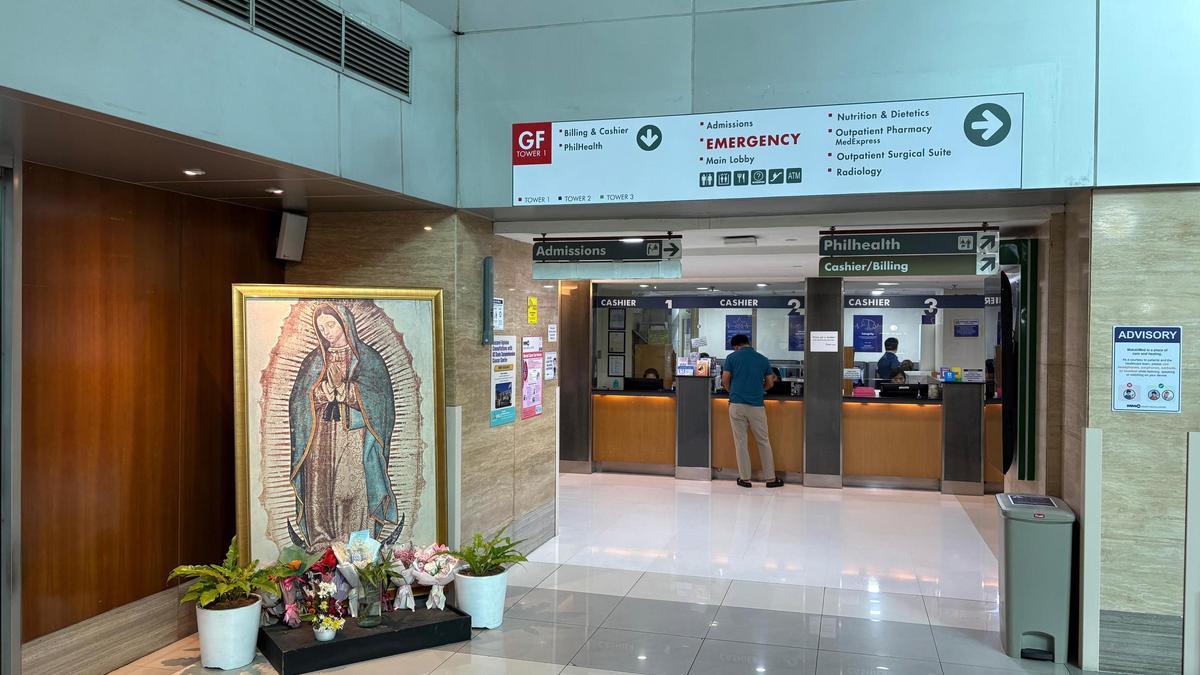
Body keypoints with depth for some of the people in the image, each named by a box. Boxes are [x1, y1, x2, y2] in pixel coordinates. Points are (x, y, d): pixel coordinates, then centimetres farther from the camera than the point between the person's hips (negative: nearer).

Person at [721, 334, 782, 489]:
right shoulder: (763, 359, 8)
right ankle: (771, 478, 12)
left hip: (737, 404, -1)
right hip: (757, 405, 1)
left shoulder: (732, 357, 1)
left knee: (740, 442, 6)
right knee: (763, 442, 10)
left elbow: (725, 380, -1)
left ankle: (745, 478, 8)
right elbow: (769, 383, 9)